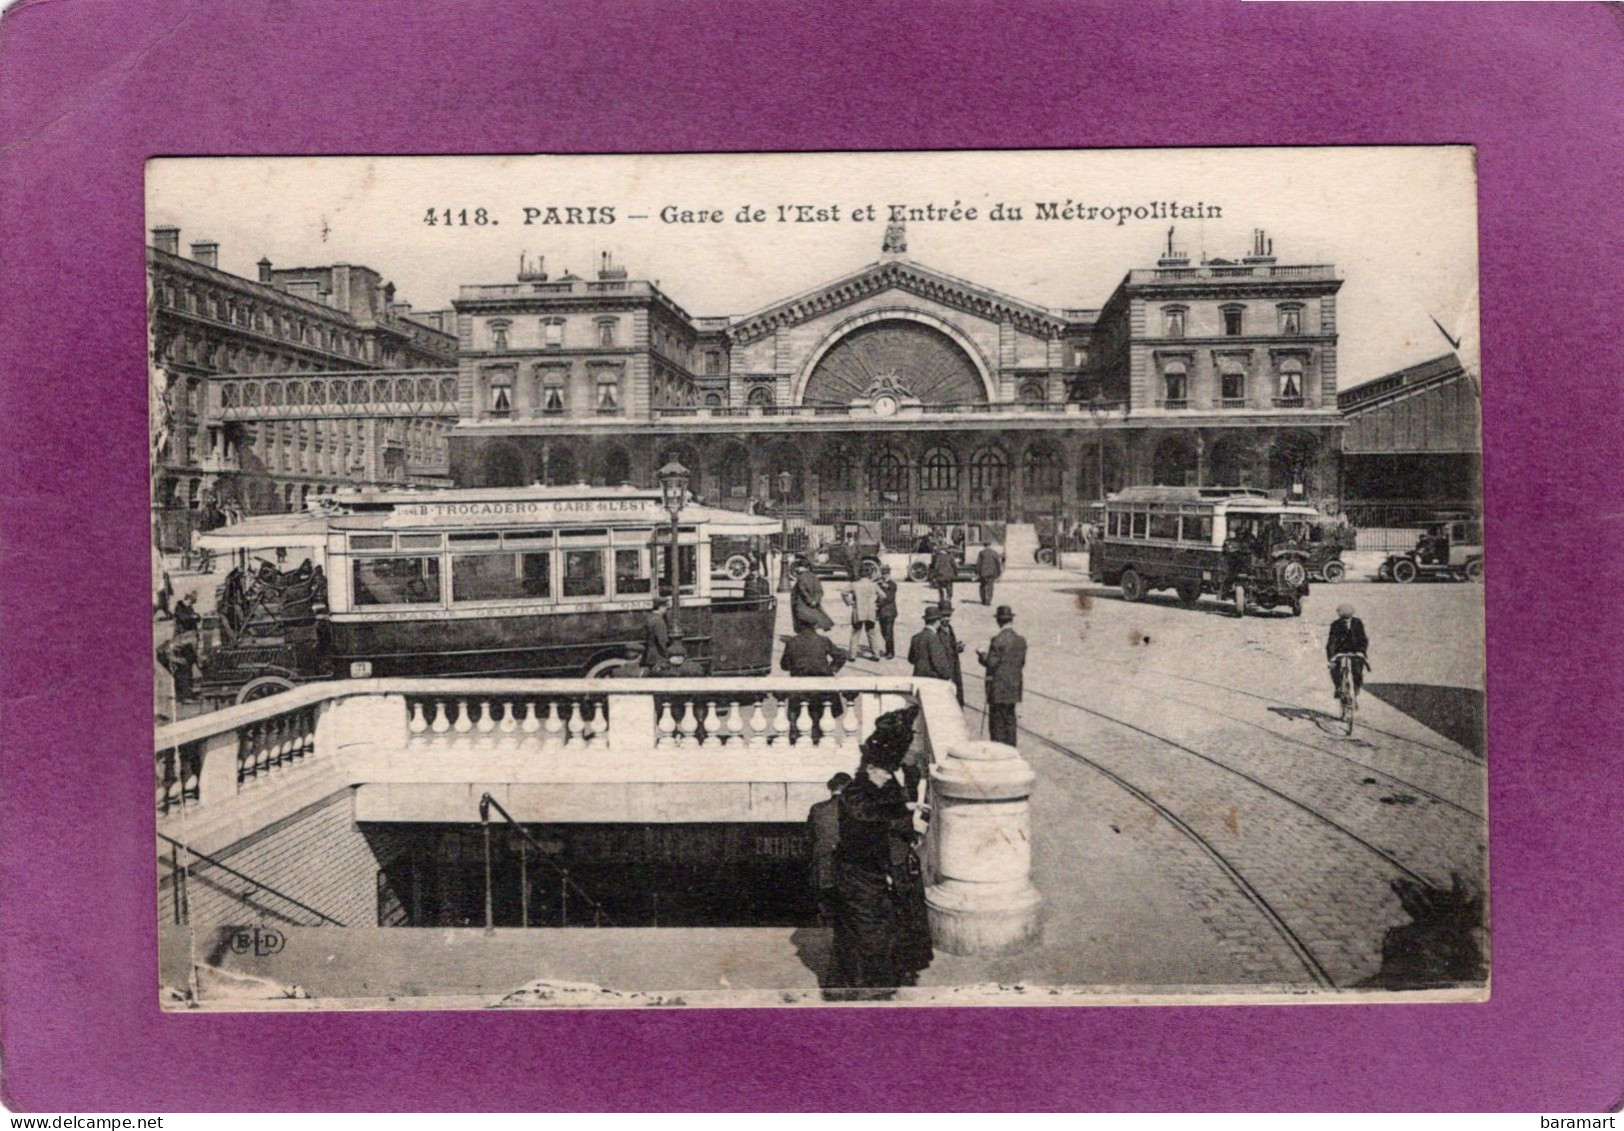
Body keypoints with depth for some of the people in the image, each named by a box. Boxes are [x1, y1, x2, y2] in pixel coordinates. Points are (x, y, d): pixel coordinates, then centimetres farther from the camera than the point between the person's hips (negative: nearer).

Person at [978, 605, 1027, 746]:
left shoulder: (998, 640, -16)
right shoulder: (1021, 640, 5)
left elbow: (991, 662, -16)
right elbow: (1022, 664, 10)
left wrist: (981, 656, 1)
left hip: (998, 688, -7)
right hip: (1014, 686, 7)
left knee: (997, 722, -1)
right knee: (1010, 719, 14)